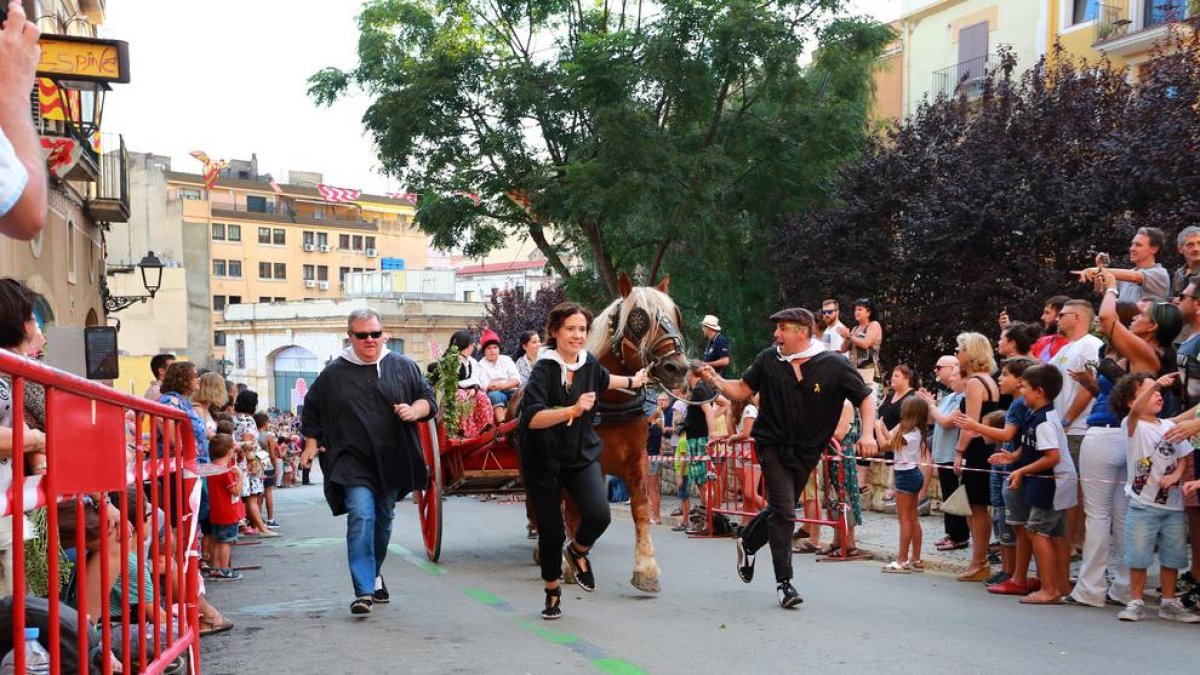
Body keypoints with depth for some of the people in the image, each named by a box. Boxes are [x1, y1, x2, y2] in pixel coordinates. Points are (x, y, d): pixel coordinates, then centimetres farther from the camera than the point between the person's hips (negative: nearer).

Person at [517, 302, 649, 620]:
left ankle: (578, 551, 15)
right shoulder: (544, 370, -17)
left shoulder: (589, 363, 2)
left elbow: (603, 380, 28)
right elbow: (532, 418, -31)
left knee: (598, 515, -19)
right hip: (544, 461, -4)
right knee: (550, 531, 3)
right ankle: (552, 592, 29)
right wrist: (573, 410, -41)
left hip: (582, 456, 4)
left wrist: (632, 381, 43)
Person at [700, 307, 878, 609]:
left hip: (807, 451, 2)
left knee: (781, 510, 17)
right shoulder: (768, 360, -5)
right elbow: (742, 390, 3)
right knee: (784, 512, -11)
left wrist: (867, 433, -19)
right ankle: (784, 583, -3)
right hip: (773, 445, -2)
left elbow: (865, 398, -5)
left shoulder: (834, 365, -10)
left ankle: (748, 543, 45)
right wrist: (716, 381, -15)